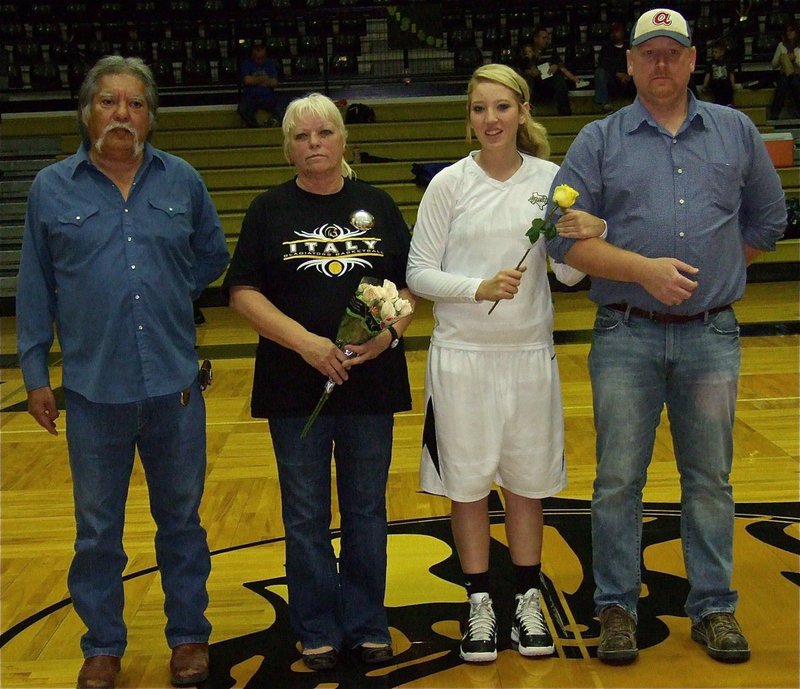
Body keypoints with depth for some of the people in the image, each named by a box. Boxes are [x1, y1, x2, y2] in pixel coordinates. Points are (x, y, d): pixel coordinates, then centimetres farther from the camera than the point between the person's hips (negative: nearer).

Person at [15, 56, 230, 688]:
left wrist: (169, 299, 6)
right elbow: (35, 290, 4)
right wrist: (34, 374, 4)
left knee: (181, 519, 13)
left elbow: (213, 256, 16)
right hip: (94, 390, -1)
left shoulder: (182, 181, 2)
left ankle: (189, 636, 30)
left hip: (175, 385, 1)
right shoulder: (52, 188, -1)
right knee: (97, 528, 11)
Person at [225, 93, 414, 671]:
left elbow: (412, 283, 7)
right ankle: (317, 630, 22)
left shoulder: (378, 206, 8)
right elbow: (244, 292, -3)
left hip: (371, 380, 1)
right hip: (295, 384, -1)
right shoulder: (270, 210, 3)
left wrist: (391, 331, -12)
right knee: (306, 515, 7)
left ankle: (367, 624, 24)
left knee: (367, 509, 10)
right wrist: (305, 341, -15)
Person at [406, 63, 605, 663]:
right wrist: (480, 288, -19)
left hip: (531, 354, 2)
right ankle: (480, 606, 21)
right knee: (468, 484, 6)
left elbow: (568, 276, 3)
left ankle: (528, 602, 25)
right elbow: (419, 274, -4)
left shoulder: (551, 180, 3)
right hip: (462, 356, -1)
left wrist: (589, 237, -17)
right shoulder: (450, 183, -2)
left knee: (528, 481, 10)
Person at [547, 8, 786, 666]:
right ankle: (617, 606, 17)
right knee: (618, 480, 3)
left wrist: (711, 270, 10)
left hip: (712, 338, 2)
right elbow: (566, 236, -5)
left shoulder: (736, 132, 10)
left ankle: (714, 608, 23)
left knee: (710, 480, 9)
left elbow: (767, 220, 19)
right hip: (627, 338, -1)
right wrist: (644, 269, -15)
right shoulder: (599, 141, 3)